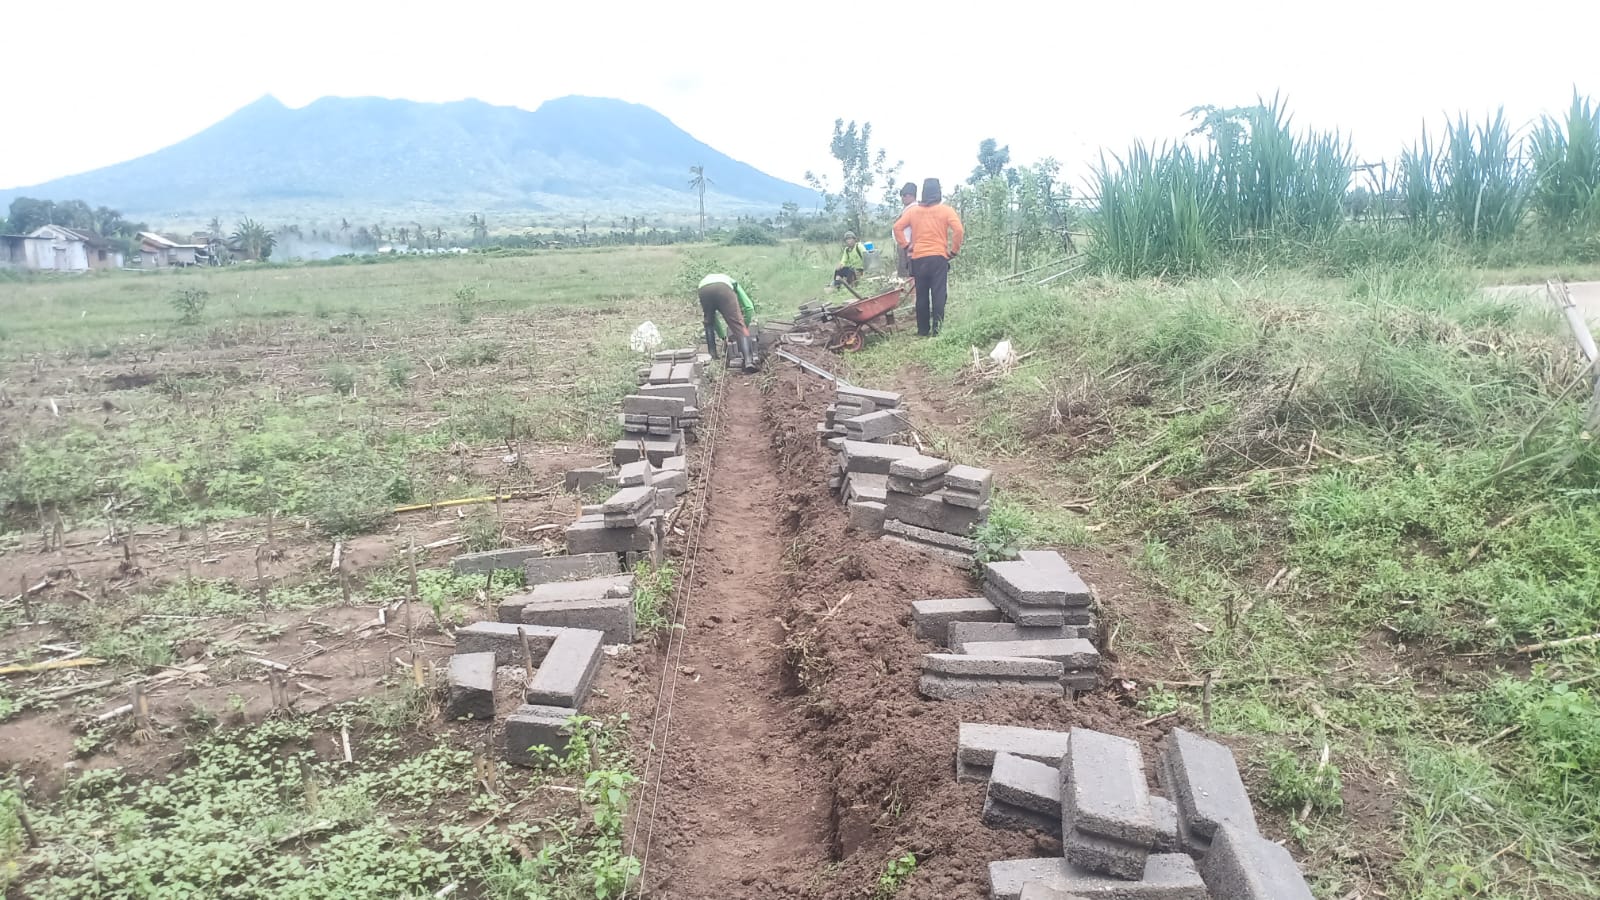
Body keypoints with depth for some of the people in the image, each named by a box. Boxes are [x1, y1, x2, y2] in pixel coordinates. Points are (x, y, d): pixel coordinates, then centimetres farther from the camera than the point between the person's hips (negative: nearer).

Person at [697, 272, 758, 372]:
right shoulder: (733, 283, 42)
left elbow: (714, 317, 51)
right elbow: (749, 307, 28)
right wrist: (745, 327, 41)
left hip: (703, 289, 3)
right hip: (723, 288, -3)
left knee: (709, 324, 29)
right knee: (739, 326, -1)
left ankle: (712, 357, 24)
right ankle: (748, 360, -17)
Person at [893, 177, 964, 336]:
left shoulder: (913, 210, 7)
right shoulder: (946, 210, 0)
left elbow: (897, 227, 0)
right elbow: (959, 231, -11)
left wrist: (906, 245, 6)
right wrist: (954, 251, -1)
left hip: (918, 258, 2)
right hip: (939, 257, -2)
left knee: (921, 295, 8)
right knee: (938, 295, -1)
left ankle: (922, 330, 12)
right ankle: (937, 330, -3)